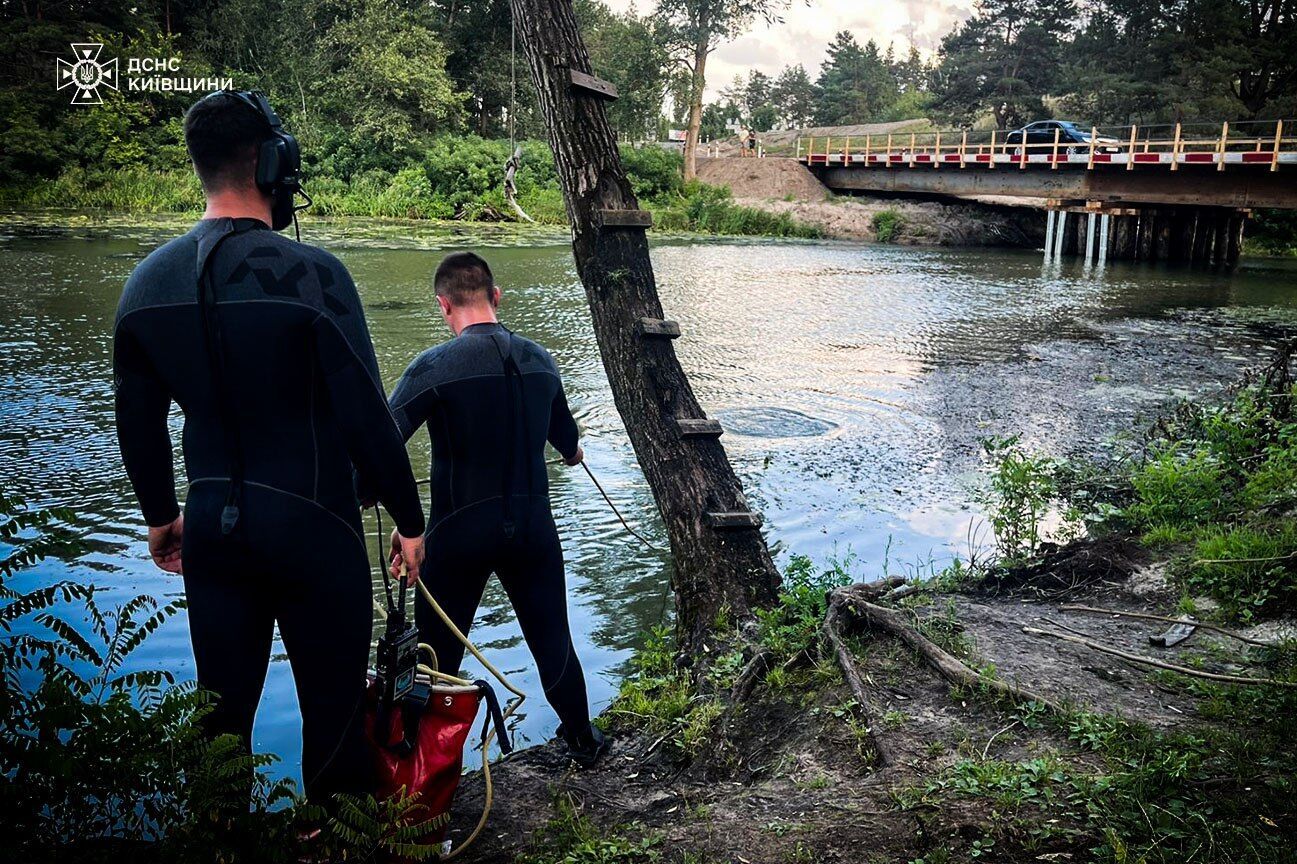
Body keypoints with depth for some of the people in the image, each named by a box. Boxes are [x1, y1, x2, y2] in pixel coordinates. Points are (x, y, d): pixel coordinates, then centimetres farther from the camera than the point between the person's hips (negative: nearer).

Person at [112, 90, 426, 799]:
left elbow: (136, 423, 11)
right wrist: (409, 518, -4)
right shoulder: (310, 272, -16)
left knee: (221, 715, 18)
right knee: (333, 716, 8)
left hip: (210, 525, 6)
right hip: (312, 526, -5)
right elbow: (366, 416, -16)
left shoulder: (148, 281, 3)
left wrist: (160, 515, 24)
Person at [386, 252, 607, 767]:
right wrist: (572, 452, 39)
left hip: (460, 531, -4)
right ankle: (582, 740, 34)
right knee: (553, 640, 19)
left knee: (438, 651, 12)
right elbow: (567, 442, 17)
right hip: (533, 527, 4)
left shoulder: (436, 365, -14)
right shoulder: (540, 360, 2)